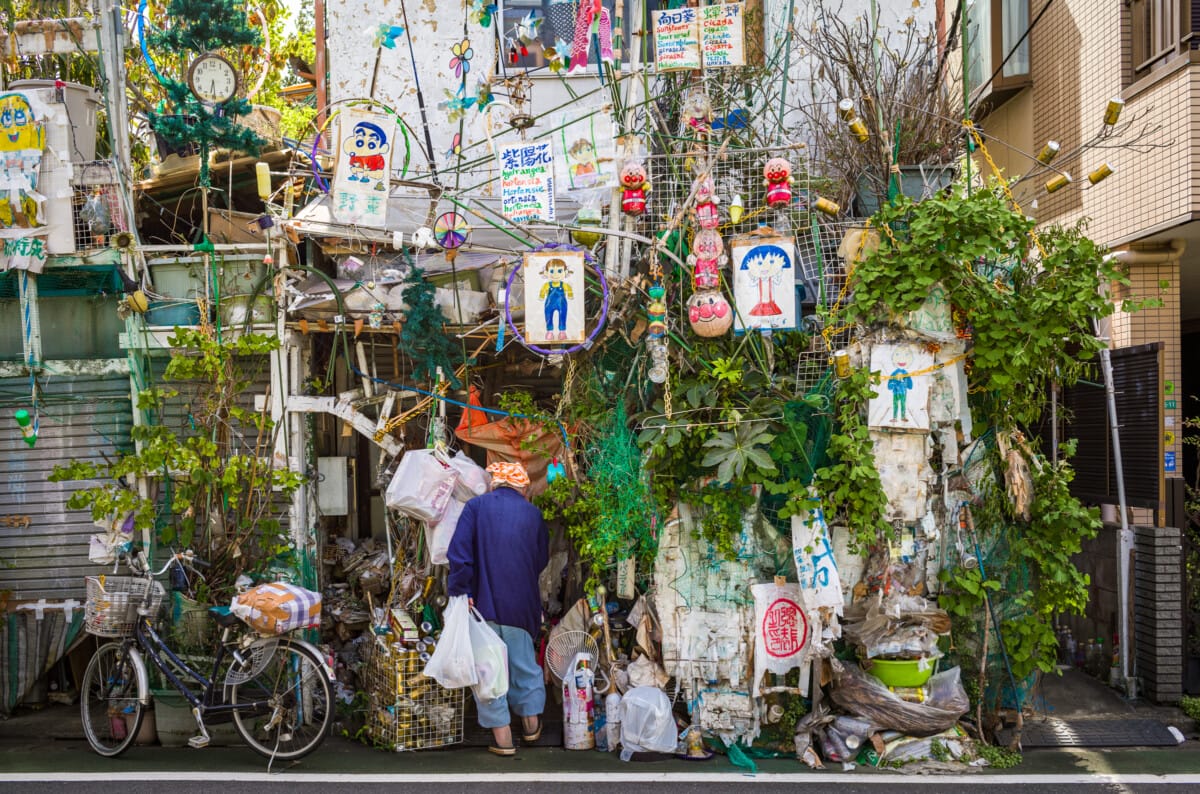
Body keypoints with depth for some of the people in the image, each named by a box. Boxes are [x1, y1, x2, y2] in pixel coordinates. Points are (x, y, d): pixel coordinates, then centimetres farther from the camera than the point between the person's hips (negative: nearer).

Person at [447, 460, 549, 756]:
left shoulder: (476, 506, -3)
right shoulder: (533, 514, 4)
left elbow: (459, 554, -12)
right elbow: (541, 560, 11)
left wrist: (461, 592, -10)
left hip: (484, 600, -2)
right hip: (521, 605, 2)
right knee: (523, 662, 19)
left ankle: (502, 737, 9)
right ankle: (531, 722, 32)